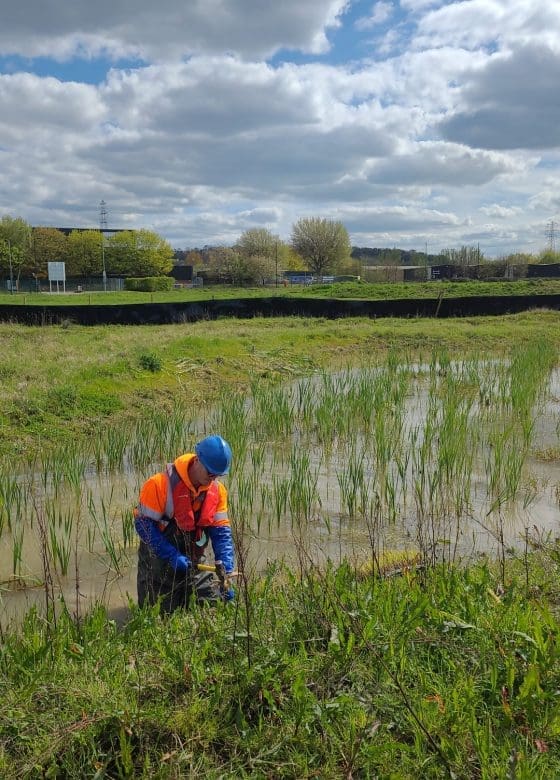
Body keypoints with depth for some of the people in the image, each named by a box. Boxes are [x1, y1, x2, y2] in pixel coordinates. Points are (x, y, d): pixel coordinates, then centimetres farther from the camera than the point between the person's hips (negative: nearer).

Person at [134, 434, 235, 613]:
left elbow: (221, 532, -3)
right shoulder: (160, 484, -22)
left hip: (194, 563, 4)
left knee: (214, 603, 3)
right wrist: (172, 556, -25)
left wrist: (226, 571, -14)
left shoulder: (217, 490, -5)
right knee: (164, 613, 2)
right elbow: (144, 524, -20)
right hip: (159, 562, -4)